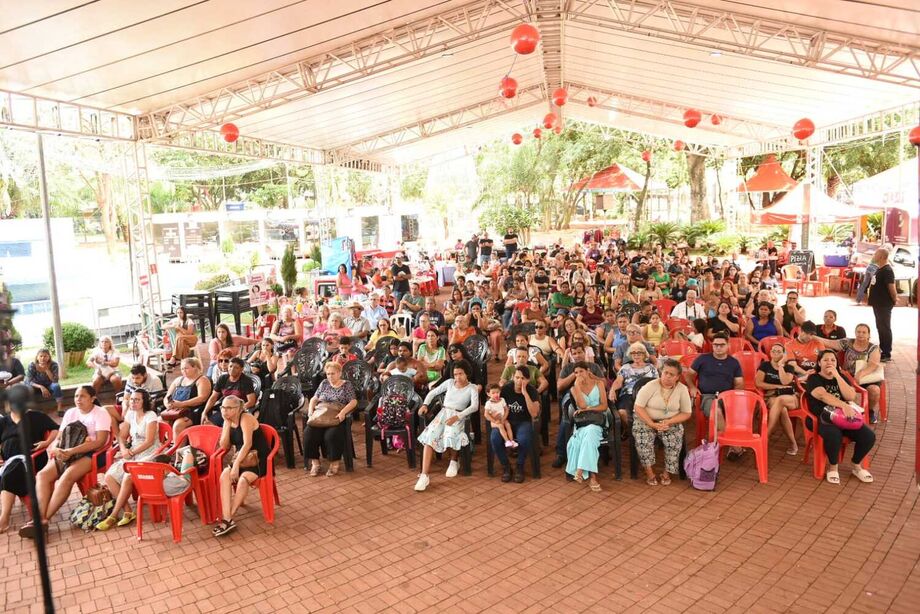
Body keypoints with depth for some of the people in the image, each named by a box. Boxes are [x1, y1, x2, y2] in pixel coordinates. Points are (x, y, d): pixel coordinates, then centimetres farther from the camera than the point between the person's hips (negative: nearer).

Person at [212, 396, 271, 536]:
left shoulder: (246, 418, -14)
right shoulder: (228, 421, 9)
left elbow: (247, 444, -24)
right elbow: (224, 446, 1)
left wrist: (236, 465, -29)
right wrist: (227, 424, -7)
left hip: (259, 459, -6)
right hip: (242, 459, 6)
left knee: (243, 479, -32)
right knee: (224, 476, -23)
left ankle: (228, 518, -19)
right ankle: (227, 519, -30)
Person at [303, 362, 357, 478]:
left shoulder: (347, 385, 6)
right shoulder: (324, 383, 18)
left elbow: (353, 402, -3)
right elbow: (314, 399, 17)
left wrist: (342, 412, -20)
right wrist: (310, 410, -3)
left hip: (337, 418, -4)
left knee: (331, 435, -33)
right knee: (309, 433, -25)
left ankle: (334, 463, -14)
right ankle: (315, 463, -12)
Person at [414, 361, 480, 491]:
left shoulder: (472, 388, 1)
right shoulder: (449, 382, 12)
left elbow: (474, 406, -13)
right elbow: (433, 393, 19)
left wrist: (457, 416, -24)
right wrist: (425, 404, 0)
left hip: (458, 416, -3)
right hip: (443, 413, 3)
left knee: (451, 436, -35)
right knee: (429, 437, -24)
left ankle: (454, 462, 0)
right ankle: (424, 476, -26)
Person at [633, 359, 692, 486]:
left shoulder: (682, 389, -5)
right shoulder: (650, 386, -13)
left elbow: (687, 413, -3)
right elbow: (638, 407, -14)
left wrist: (668, 422, -19)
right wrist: (653, 424, -23)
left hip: (671, 422, 2)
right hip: (647, 420, -1)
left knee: (675, 440, -26)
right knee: (643, 438, -28)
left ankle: (667, 472, -5)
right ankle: (649, 472, -13)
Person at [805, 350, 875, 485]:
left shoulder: (841, 377, 15)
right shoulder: (813, 378, 0)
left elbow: (851, 396, -3)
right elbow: (823, 395, -20)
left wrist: (837, 376, -10)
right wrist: (844, 405, -34)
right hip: (822, 418, -5)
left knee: (869, 436, -19)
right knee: (834, 435, -37)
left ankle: (856, 465, 7)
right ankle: (832, 467, -9)